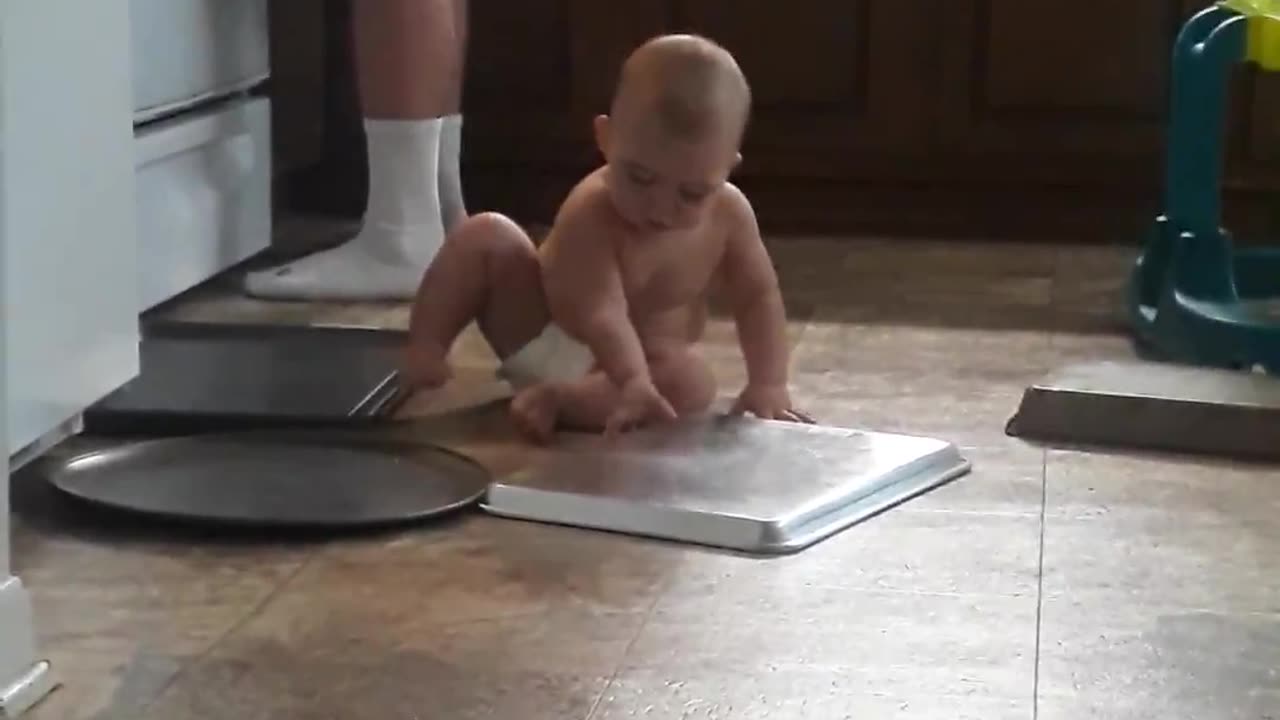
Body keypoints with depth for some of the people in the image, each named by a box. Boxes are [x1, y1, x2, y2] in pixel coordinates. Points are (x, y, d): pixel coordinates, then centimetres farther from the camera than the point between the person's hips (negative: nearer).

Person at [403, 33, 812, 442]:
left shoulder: (729, 213, -18)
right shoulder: (591, 216, -32)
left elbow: (759, 297, -7)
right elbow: (602, 315, -43)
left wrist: (768, 385, -20)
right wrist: (633, 384, -60)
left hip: (642, 360, 2)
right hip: (541, 335, -2)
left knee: (692, 382, -32)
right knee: (486, 236, -21)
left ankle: (557, 400, -29)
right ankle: (424, 350, -16)